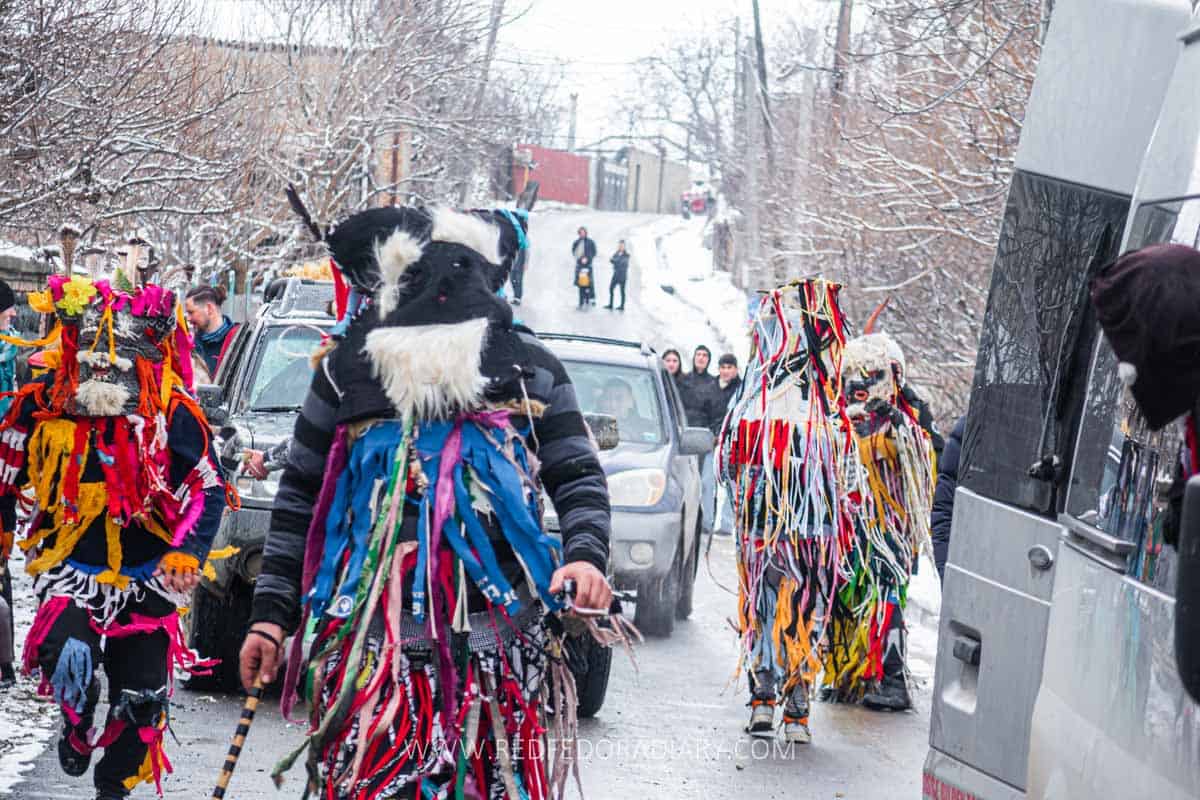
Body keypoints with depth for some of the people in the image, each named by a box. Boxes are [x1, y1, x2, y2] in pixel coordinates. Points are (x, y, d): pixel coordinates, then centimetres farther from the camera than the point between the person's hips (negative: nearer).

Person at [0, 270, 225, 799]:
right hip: (69, 565, 0)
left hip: (146, 575, 0)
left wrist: (187, 552, -19)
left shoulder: (172, 413, -13)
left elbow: (209, 490, -7)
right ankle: (76, 729, 10)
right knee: (69, 655, -25)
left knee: (142, 696, 2)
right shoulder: (44, 403, -8)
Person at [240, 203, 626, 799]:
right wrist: (272, 612, 9)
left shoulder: (528, 368, 9)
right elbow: (299, 496, 14)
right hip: (371, 629, 0)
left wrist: (585, 554, -10)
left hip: (496, 632, 0)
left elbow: (579, 477, 10)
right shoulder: (348, 369, 10)